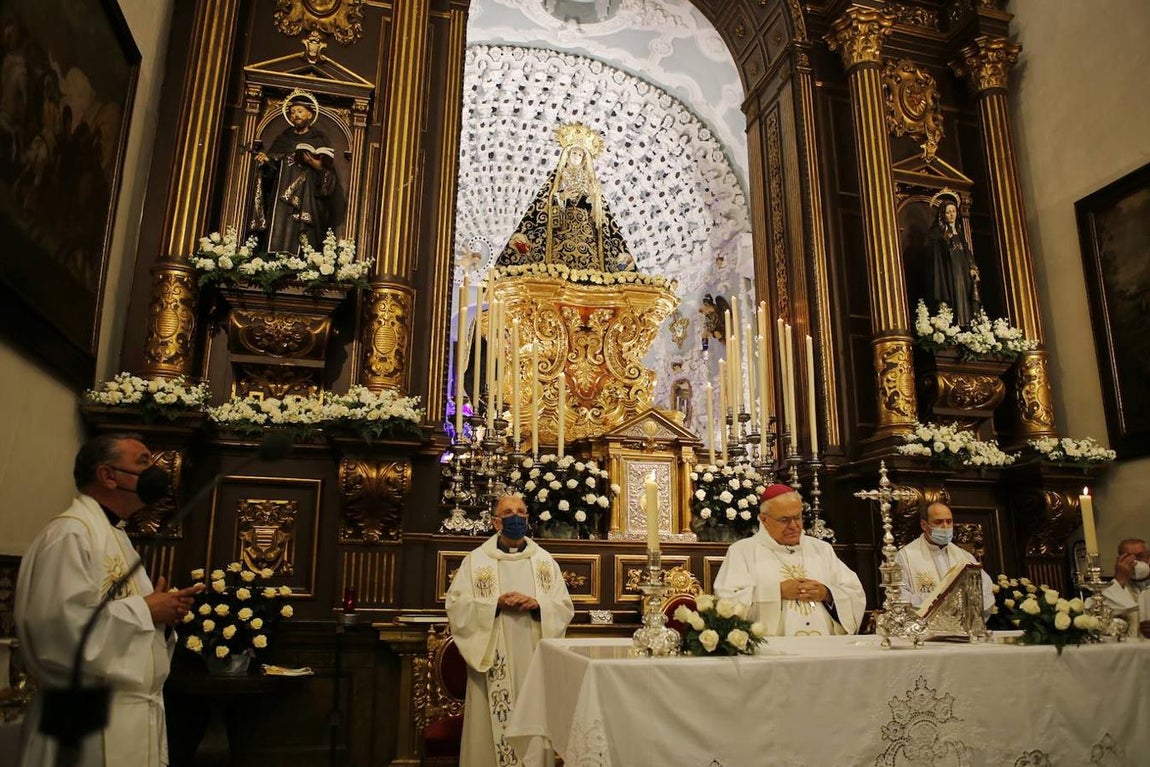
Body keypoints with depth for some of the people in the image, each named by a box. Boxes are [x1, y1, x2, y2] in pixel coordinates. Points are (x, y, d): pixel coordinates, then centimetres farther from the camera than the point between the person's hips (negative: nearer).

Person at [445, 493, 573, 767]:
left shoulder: (545, 561, 9)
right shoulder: (475, 560, 4)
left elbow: (565, 608, 4)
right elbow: (456, 606, -4)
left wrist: (536, 605, -15)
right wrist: (496, 604, -16)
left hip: (533, 660, 2)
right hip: (493, 661, -1)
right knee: (493, 728, 0)